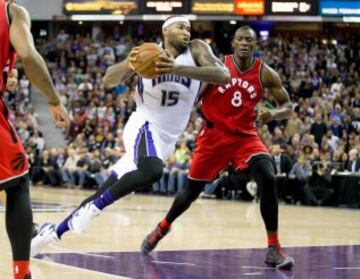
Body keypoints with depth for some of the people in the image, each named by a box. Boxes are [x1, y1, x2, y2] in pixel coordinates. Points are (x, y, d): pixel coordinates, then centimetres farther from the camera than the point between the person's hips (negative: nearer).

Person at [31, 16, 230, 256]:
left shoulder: (196, 50, -3)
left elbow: (224, 75, -21)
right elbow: (109, 80, -7)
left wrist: (178, 69, -34)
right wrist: (128, 65, -31)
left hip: (166, 139, 3)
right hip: (144, 125, -3)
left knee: (107, 192, 7)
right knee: (152, 171, -37)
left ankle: (55, 231, 22)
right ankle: (92, 208, -23)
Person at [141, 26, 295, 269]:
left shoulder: (265, 74, -6)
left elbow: (288, 107, -1)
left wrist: (273, 114, -22)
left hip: (245, 136, 0)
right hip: (214, 134, 0)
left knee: (268, 180, -23)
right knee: (193, 190, 9)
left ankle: (274, 249, -18)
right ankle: (162, 228, 38)